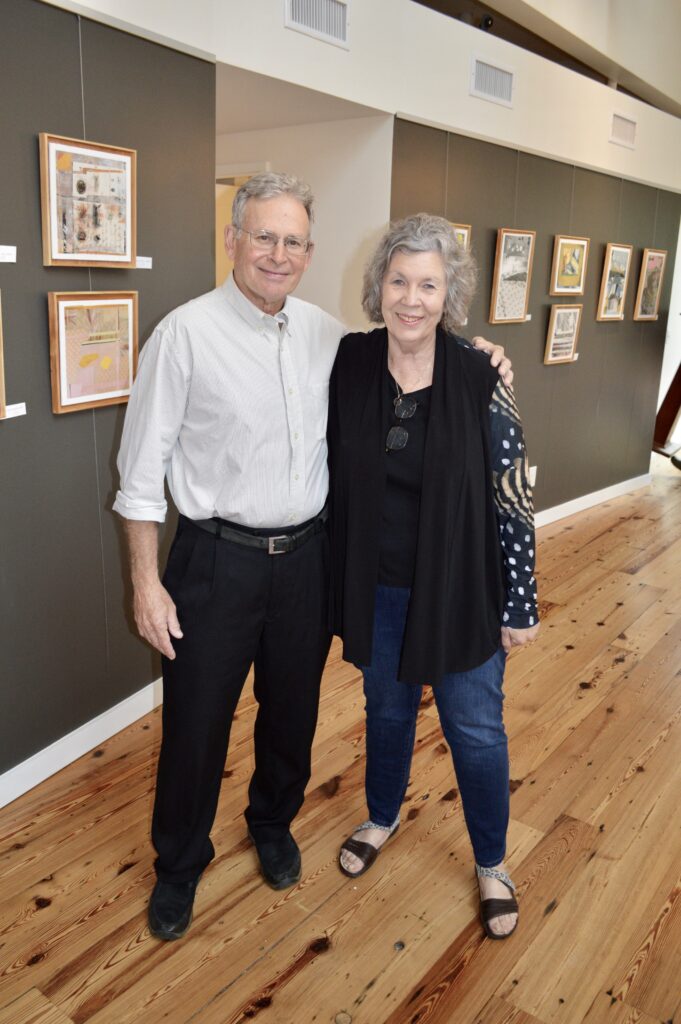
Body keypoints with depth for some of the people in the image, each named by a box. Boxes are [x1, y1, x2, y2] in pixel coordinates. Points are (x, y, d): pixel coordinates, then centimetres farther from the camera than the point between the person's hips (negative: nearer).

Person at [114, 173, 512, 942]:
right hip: (217, 559, -4)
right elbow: (142, 470, -9)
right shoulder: (186, 333, -12)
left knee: (292, 711, 20)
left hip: (305, 556, 4)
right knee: (196, 725, 10)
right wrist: (146, 583, -10)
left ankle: (273, 826, 49)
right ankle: (179, 866, 37)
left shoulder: (328, 335, 3)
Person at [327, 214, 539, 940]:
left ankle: (491, 864, 38)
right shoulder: (348, 364, -8)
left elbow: (513, 499, -11)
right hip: (377, 587, 3)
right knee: (387, 707, 23)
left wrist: (520, 605, -7)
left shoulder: (480, 381, -15)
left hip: (459, 590, -2)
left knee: (476, 729, 13)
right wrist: (335, 581, 4)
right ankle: (382, 818, 50)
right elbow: (330, 472, 3)